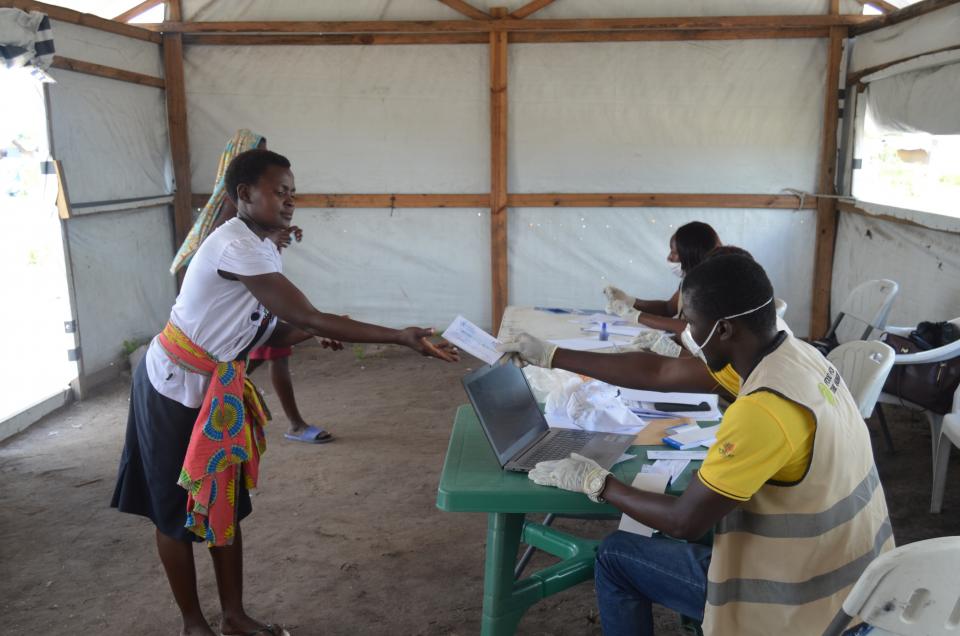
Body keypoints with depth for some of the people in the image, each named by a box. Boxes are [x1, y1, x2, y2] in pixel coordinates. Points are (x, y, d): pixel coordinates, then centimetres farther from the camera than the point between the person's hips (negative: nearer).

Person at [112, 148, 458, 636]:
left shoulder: (261, 250, 4)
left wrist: (314, 332, -13)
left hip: (219, 389, 9)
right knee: (176, 512, 8)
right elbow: (308, 318, -31)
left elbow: (273, 334, 7)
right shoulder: (236, 245, -26)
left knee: (225, 503, 14)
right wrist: (401, 337, -30)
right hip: (176, 389, -9)